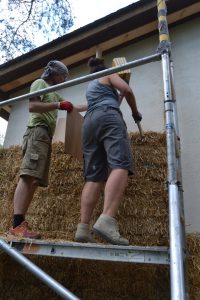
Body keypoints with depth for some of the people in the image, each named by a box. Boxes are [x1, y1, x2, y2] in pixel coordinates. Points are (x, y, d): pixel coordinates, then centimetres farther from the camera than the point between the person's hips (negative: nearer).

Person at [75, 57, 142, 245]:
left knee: (93, 176, -6)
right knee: (120, 166, -24)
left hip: (89, 122, 7)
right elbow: (127, 90, 4)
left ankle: (83, 228, -18)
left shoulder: (89, 86, 39)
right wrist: (135, 111, 17)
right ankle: (106, 220, -45)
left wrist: (117, 98, 67)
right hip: (108, 118, -6)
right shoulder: (109, 74, 21)